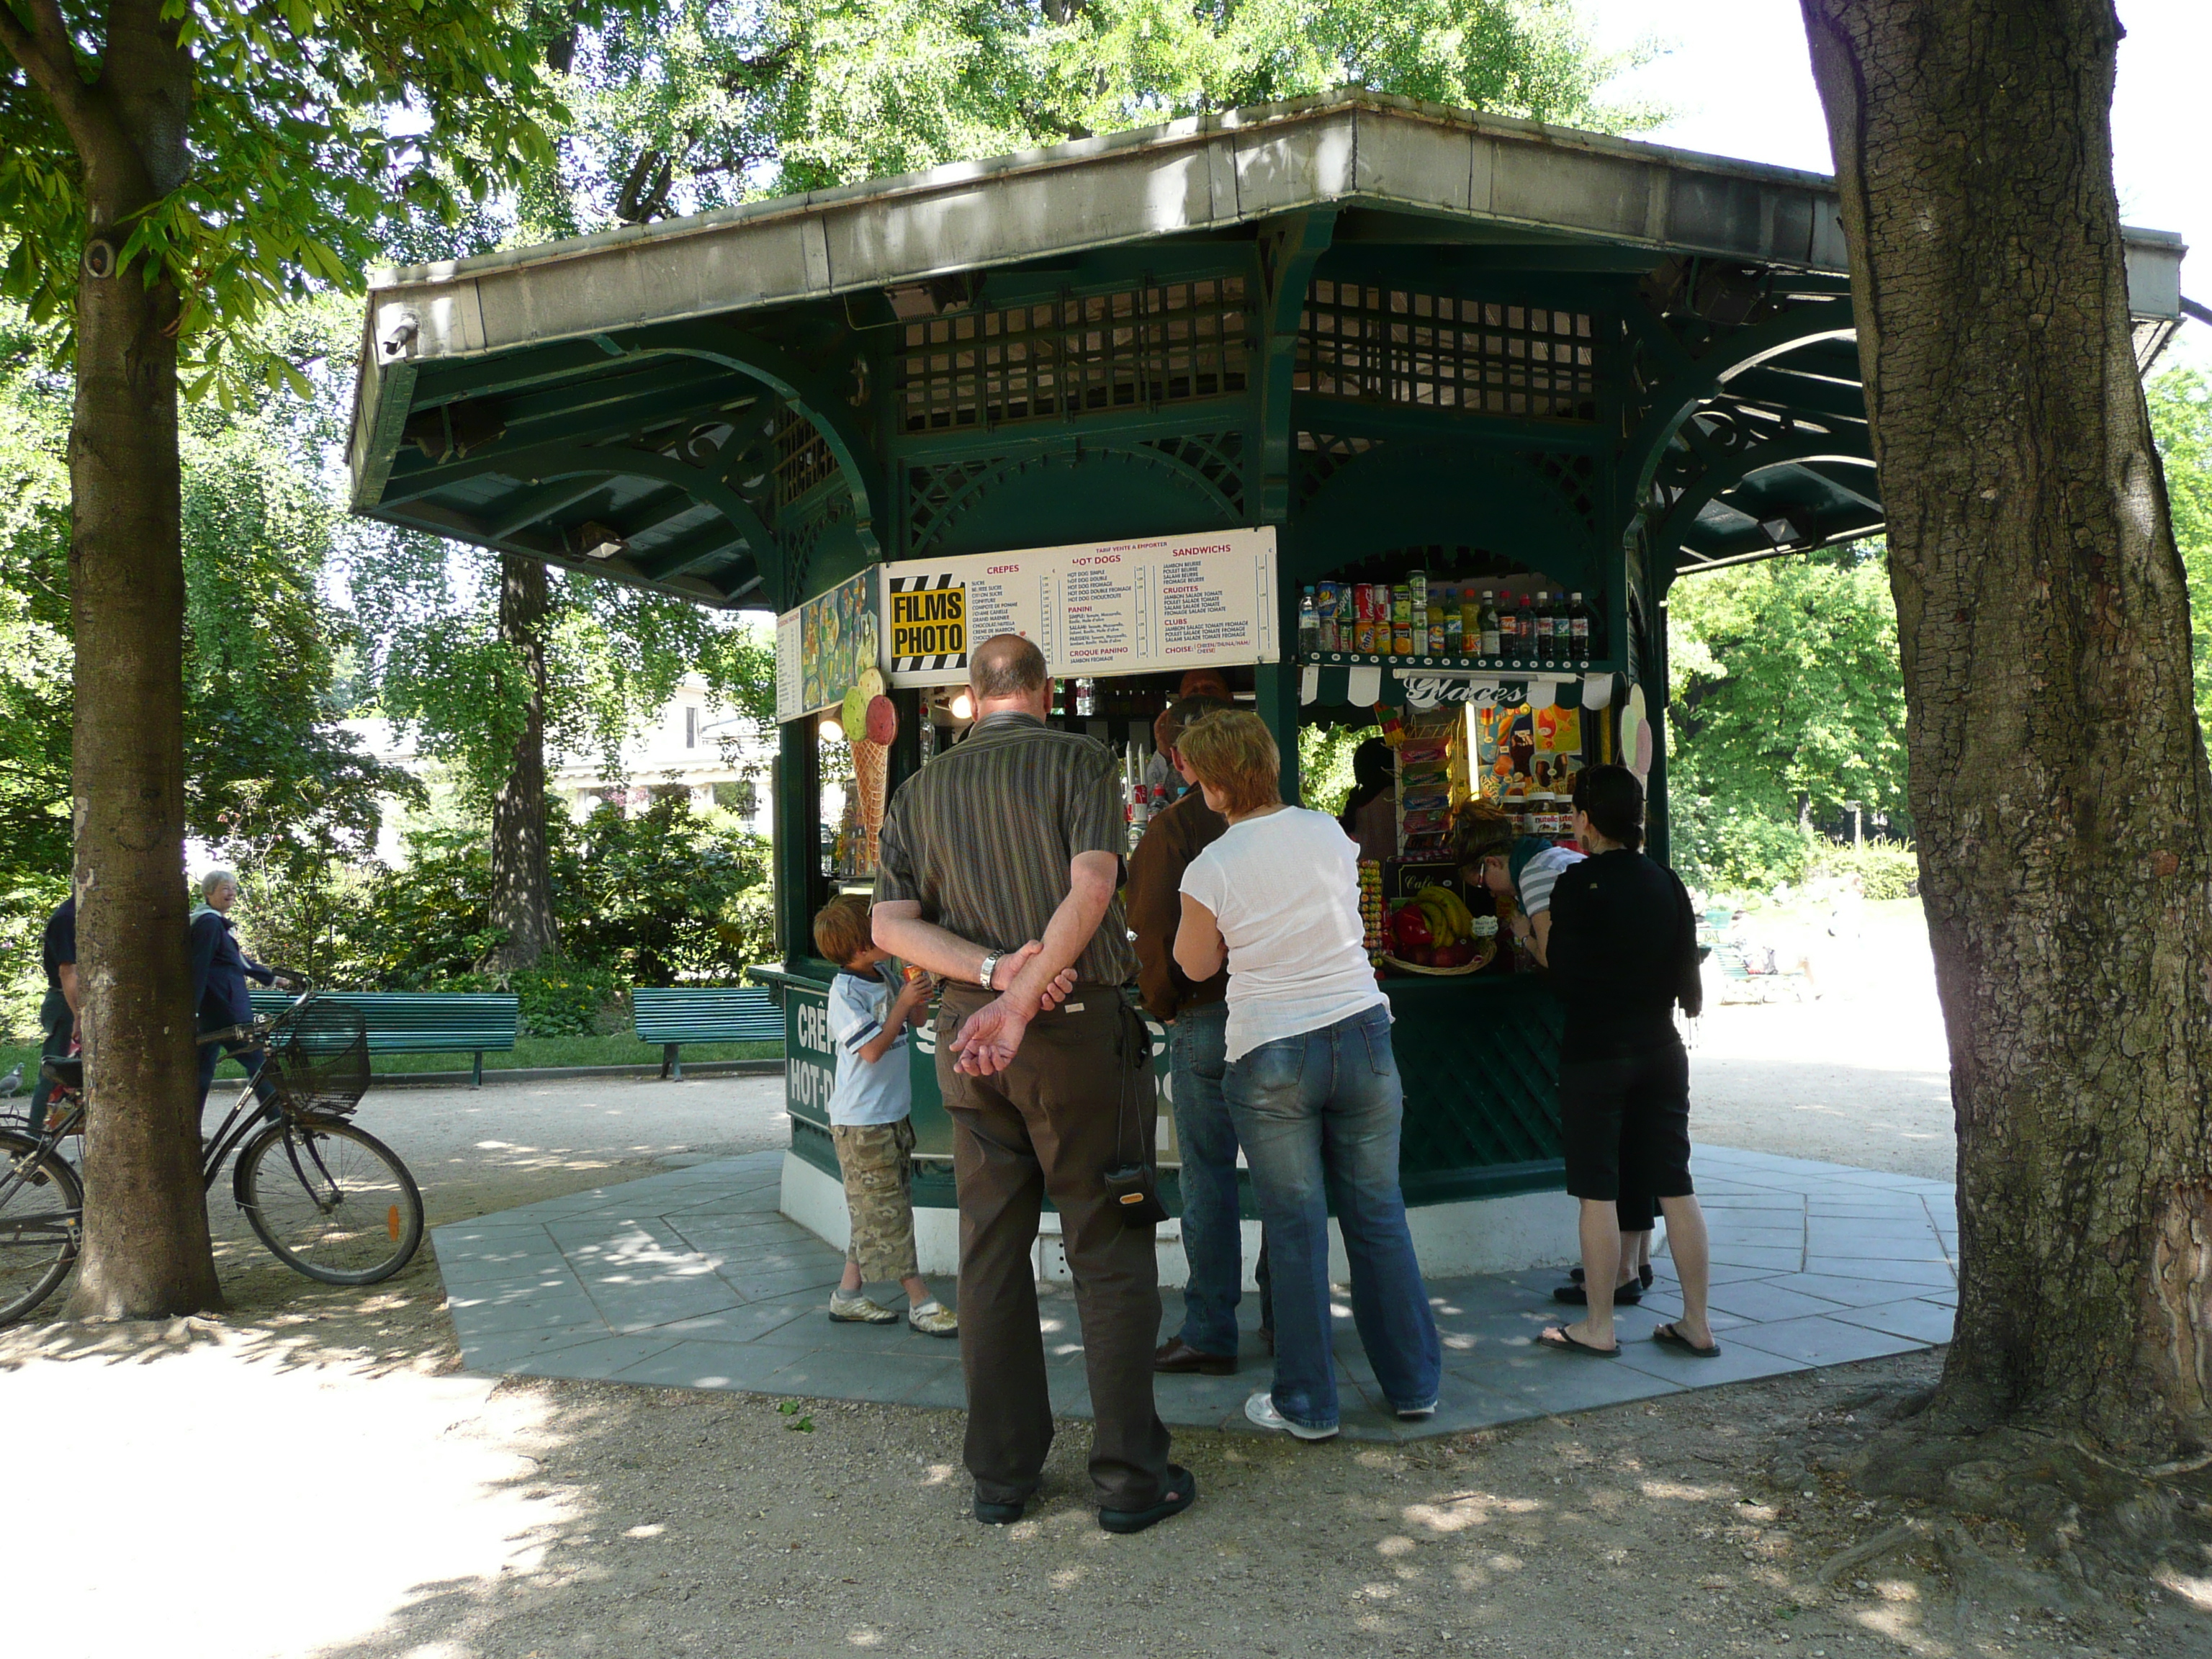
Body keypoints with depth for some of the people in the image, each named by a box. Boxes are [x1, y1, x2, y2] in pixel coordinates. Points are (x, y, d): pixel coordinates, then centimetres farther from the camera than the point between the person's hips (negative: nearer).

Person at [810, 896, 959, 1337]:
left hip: (894, 1113, 9)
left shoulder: (885, 977, 6)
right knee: (886, 1211, -2)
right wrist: (902, 1003, -19)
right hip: (861, 1121, -8)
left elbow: (917, 1021, 17)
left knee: (876, 1213, 14)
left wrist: (920, 997, -3)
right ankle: (921, 1303, 2)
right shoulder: (845, 992, -17)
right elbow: (873, 1049, -21)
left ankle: (849, 1294, 24)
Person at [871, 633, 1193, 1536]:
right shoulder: (1081, 760, -2)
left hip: (968, 1032, 4)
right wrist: (1021, 999, -20)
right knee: (1109, 1252, 4)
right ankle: (1129, 1474, 8)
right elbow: (1091, 886, -17)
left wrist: (991, 971, -10)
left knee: (990, 1252, 11)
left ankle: (1001, 1473, 18)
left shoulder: (921, 790, 10)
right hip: (1080, 1026, -4)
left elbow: (891, 924, 1)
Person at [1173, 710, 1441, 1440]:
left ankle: (1307, 1404, 16)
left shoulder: (1210, 869, -11)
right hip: (1362, 1036, 4)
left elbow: (1195, 965, 3)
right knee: (1378, 1215, 13)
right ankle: (1413, 1384, 24)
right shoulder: (1330, 833, 1)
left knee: (1296, 1230, 6)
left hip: (1270, 1058, -3)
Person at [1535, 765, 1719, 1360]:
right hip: (1661, 1049, 6)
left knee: (1598, 1194, 2)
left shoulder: (1578, 883, -12)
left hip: (1594, 1053, -5)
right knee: (1674, 1188, 10)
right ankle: (1697, 1324, 16)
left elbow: (1564, 978, -9)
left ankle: (1598, 1327, 11)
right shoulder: (1666, 881, 3)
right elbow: (1687, 970, 8)